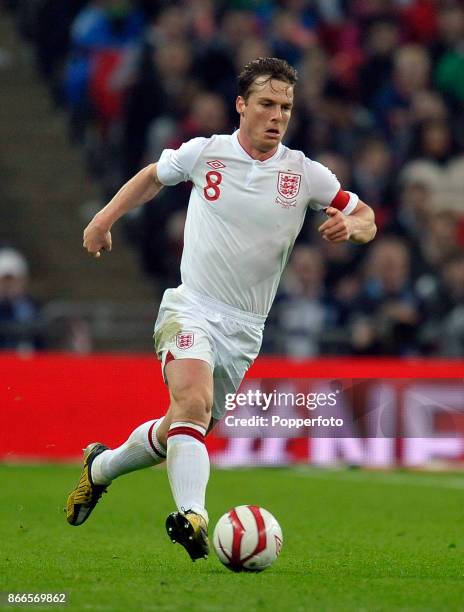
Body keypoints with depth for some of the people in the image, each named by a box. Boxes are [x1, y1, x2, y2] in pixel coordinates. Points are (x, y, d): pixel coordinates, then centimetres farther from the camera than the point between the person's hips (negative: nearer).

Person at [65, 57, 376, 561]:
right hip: (191, 309, -3)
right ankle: (191, 515, -43)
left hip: (245, 329, 3)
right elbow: (154, 176, 20)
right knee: (194, 403, -31)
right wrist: (105, 217, 14)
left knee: (179, 433, 11)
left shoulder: (305, 174, 0)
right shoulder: (204, 152, -1)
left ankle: (101, 467, 38)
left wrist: (349, 226, -15)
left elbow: (365, 219, 8)